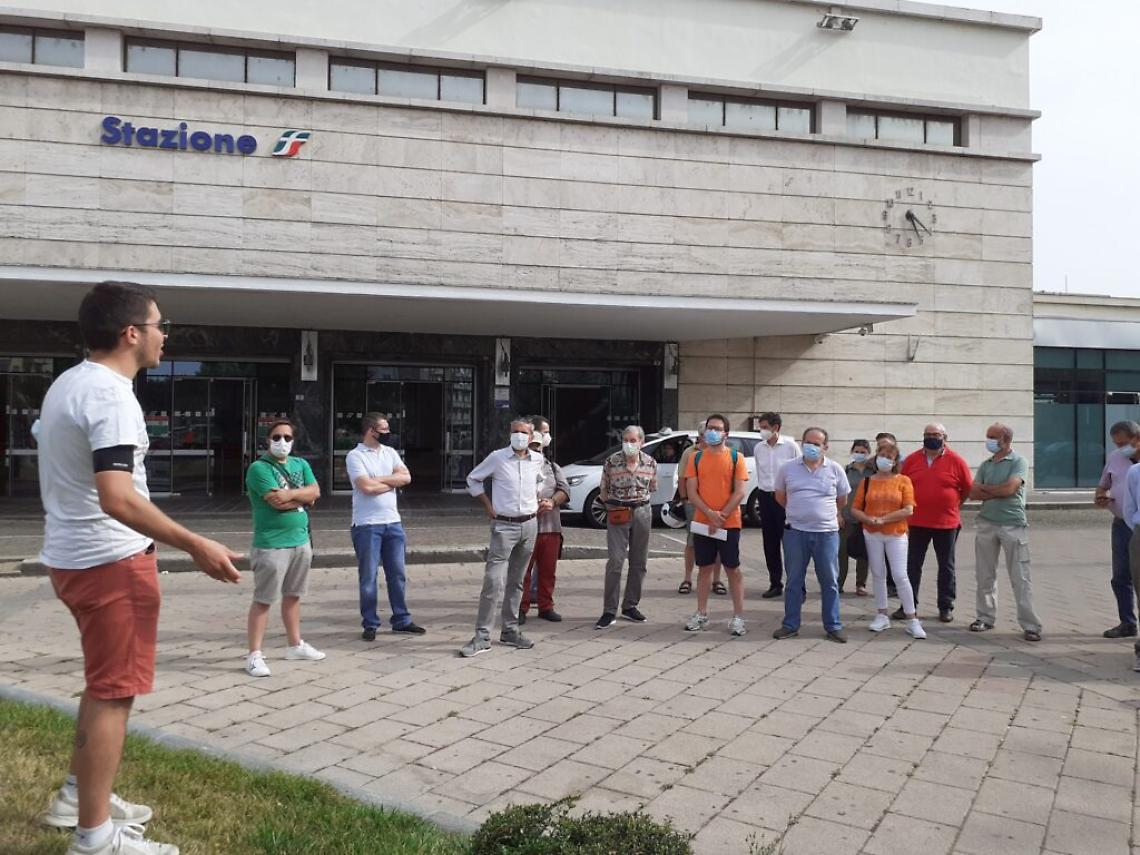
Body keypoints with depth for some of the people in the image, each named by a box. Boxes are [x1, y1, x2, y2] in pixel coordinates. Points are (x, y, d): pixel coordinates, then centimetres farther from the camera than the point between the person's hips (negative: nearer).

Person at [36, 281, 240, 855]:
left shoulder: (67, 384, 11)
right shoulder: (111, 396, -21)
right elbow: (117, 498, -31)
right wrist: (195, 546, -28)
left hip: (71, 556, 10)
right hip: (112, 562, -10)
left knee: (104, 684, 23)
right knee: (113, 692, -1)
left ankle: (77, 798, 36)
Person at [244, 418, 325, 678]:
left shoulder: (301, 464, 13)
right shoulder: (259, 468, -10)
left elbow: (315, 492, 1)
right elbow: (277, 501, -19)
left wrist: (291, 494, -14)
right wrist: (303, 498, -4)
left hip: (301, 541, 7)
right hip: (272, 544, -7)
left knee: (293, 596, 17)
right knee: (263, 599, -4)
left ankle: (295, 645, 28)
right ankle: (254, 655, -1)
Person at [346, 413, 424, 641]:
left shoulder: (390, 452, 11)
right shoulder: (355, 455, -7)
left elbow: (406, 477, -2)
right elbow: (366, 486, -19)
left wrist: (378, 479, -11)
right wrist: (392, 482, -5)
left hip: (393, 522, 6)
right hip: (367, 525, -5)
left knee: (397, 574, 11)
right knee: (368, 577, 3)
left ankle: (401, 620, 20)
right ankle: (370, 624, 14)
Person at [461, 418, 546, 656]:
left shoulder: (537, 459, 6)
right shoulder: (497, 458, -6)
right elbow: (473, 479, 7)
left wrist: (539, 501, 12)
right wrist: (488, 506, 0)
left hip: (529, 525, 4)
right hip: (504, 526, -4)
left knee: (516, 582, 12)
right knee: (494, 581, -11)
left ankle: (510, 630, 21)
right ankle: (482, 636, -7)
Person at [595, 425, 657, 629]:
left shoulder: (650, 463, 1)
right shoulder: (611, 462, -6)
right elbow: (603, 491, 4)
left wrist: (640, 501, 7)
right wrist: (612, 506, 4)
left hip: (642, 512, 3)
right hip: (617, 514, -3)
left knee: (639, 562, 8)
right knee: (615, 561, -9)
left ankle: (630, 606, 22)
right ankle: (609, 611, -5)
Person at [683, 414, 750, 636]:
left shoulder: (736, 458, -1)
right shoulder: (696, 458, 5)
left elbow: (740, 492, -7)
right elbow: (691, 492, 0)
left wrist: (722, 516, -14)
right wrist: (710, 514, -13)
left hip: (729, 524, -2)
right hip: (702, 523, 3)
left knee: (733, 569, 2)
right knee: (705, 568, 10)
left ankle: (738, 616, 8)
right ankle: (701, 614, 19)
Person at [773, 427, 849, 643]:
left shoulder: (835, 469, 0)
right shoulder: (788, 468, 2)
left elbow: (842, 500, 12)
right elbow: (780, 496, 14)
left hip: (827, 533, 0)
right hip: (795, 532, 0)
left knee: (830, 582, 7)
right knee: (794, 581, 8)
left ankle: (833, 626, 18)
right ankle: (790, 625, 17)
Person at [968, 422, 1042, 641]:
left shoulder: (1019, 462, -3)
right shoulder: (985, 464, 12)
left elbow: (1009, 488, -16)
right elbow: (973, 493, 4)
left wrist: (984, 487, -2)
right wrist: (998, 492, -10)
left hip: (1013, 525, -5)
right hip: (987, 524, 5)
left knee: (1020, 577, -4)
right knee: (985, 575, 9)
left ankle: (1030, 625, -1)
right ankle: (986, 617, 19)